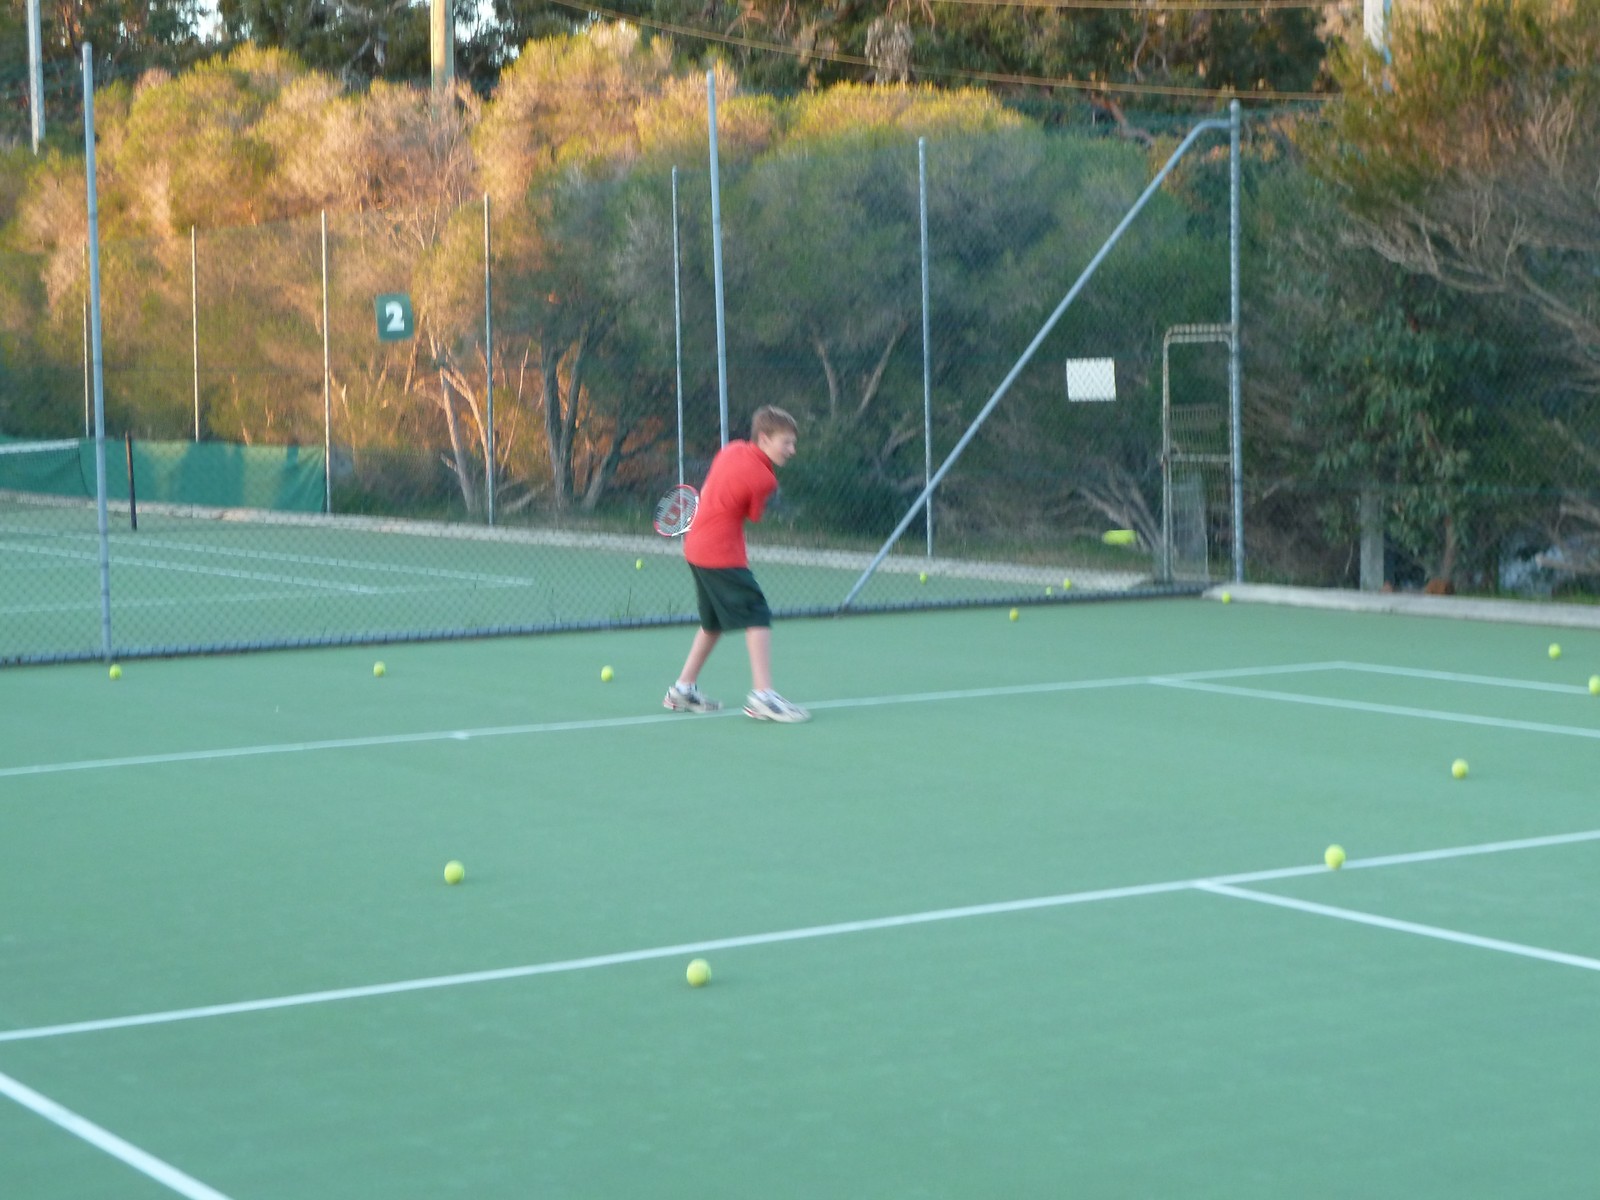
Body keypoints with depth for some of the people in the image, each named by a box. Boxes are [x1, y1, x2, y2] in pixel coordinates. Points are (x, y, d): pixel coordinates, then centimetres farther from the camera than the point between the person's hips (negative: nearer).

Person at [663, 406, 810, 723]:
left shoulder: (731, 449, 6)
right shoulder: (762, 478, -16)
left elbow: (708, 492, 19)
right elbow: (752, 516, 0)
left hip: (695, 545, 9)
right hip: (722, 553, -9)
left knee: (713, 623, 22)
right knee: (757, 617, -11)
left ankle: (682, 690, 29)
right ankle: (762, 696, -20)